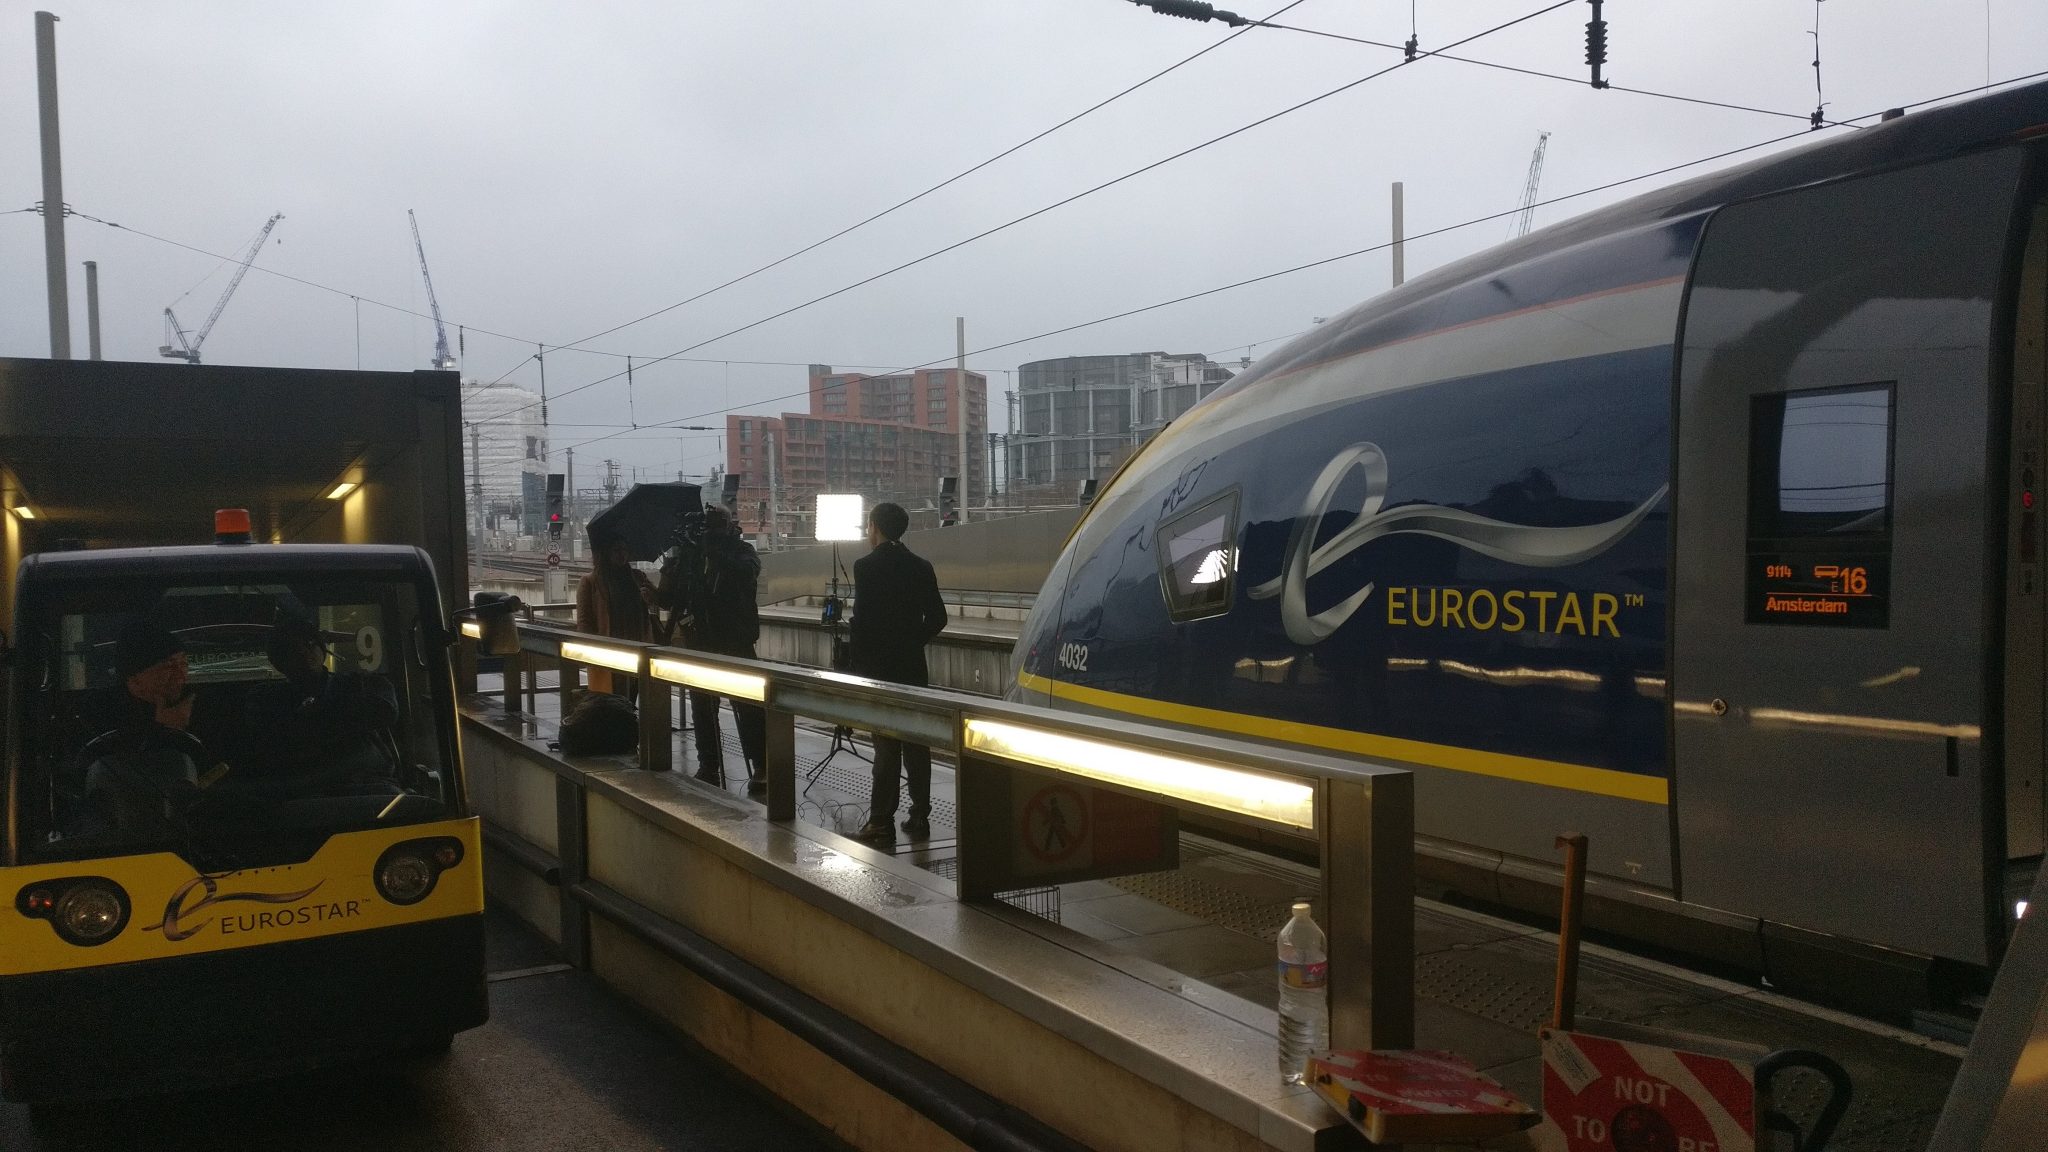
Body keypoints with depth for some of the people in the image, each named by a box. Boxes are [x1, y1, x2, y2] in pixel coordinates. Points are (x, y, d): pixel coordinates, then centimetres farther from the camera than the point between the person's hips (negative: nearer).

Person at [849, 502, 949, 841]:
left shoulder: (866, 566, -11)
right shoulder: (921, 566, 5)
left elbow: (862, 620, -15)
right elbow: (937, 618, 6)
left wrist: (855, 661, -6)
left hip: (878, 667, -5)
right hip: (913, 667, 5)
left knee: (886, 746, -3)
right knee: (916, 743, 9)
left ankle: (881, 822, 0)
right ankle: (919, 817, 14)